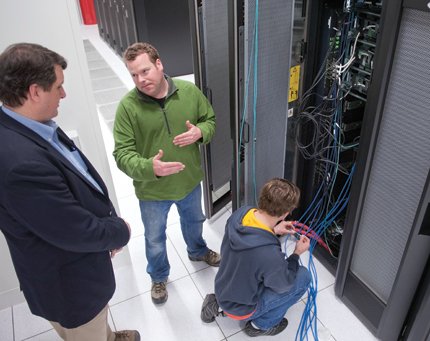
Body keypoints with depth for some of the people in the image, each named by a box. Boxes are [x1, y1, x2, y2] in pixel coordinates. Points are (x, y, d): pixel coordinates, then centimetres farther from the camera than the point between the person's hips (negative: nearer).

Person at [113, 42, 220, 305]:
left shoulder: (189, 91, -12)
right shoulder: (128, 106, -20)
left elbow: (210, 120, 3)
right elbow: (122, 154, -20)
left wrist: (200, 132, -21)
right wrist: (149, 167, -39)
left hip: (190, 181, 3)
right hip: (152, 190, -2)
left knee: (194, 221, 30)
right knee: (155, 239, 20)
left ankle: (197, 251, 63)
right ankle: (159, 277, 49)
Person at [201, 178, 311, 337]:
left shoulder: (240, 213, -20)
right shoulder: (270, 254, -39)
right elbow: (282, 286, -15)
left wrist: (273, 230, -1)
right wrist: (297, 253, -4)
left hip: (222, 291, 6)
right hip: (240, 308, -6)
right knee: (304, 276, -1)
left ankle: (220, 305, 22)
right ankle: (261, 324, 12)